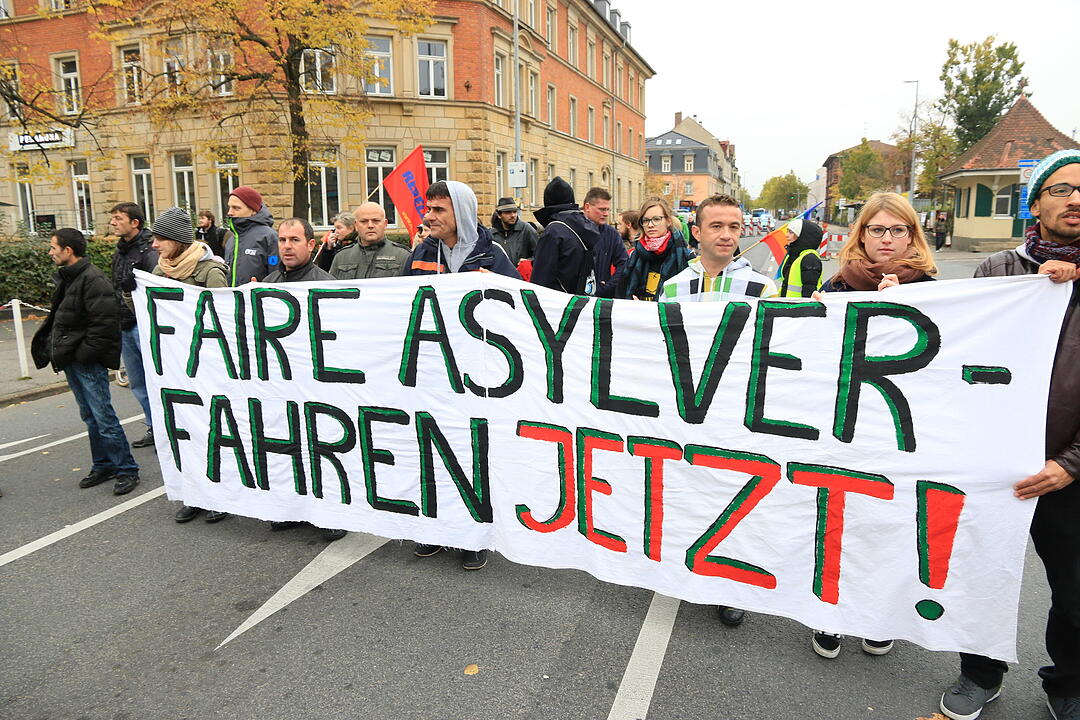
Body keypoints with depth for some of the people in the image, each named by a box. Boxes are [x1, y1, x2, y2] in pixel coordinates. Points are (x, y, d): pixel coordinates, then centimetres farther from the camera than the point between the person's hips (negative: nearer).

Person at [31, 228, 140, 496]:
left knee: (103, 416, -6)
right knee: (89, 416, 15)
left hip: (88, 363, -10)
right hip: (71, 361, 10)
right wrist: (57, 348, 12)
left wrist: (84, 354, -19)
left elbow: (104, 323, -23)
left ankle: (127, 469, 3)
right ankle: (104, 466, 26)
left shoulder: (93, 280, -17)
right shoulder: (66, 278, 14)